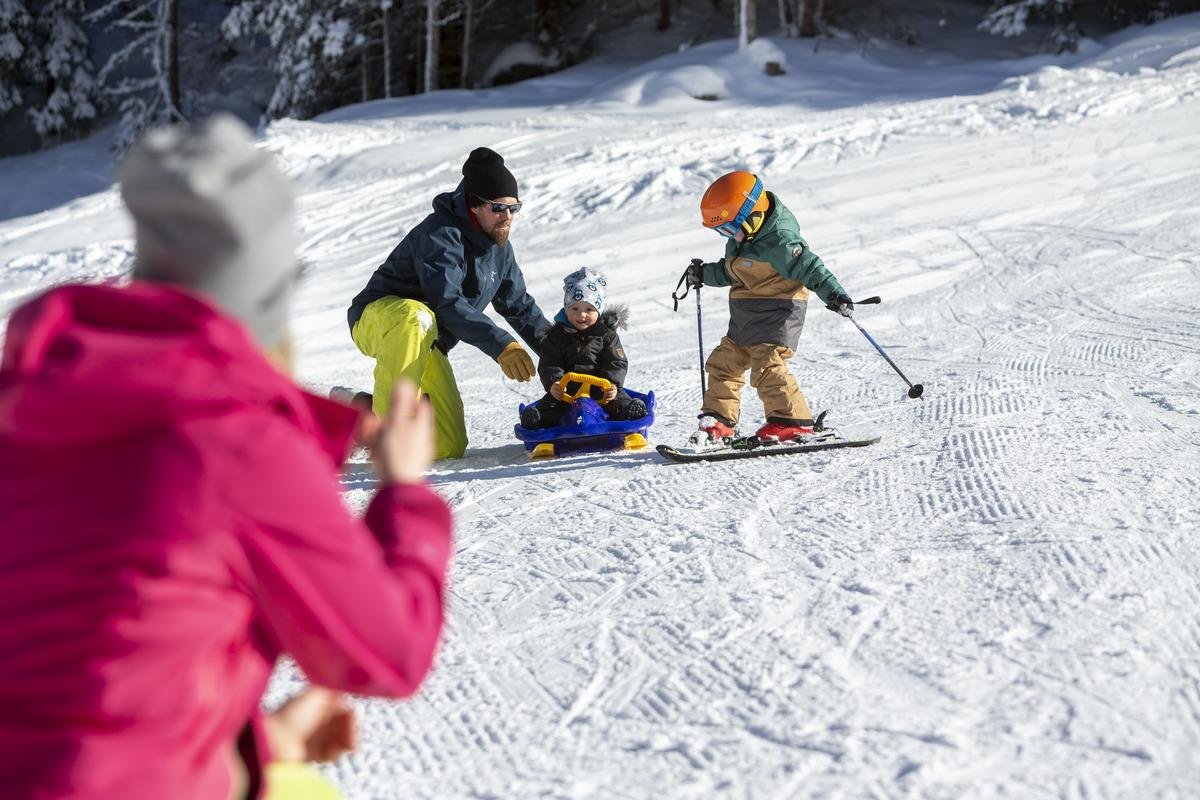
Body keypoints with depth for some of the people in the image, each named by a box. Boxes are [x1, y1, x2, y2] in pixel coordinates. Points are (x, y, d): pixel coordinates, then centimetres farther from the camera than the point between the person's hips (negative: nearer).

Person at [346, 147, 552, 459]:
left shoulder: (500, 248, 4)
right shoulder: (440, 235, -24)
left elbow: (520, 306, 13)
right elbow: (447, 303, -36)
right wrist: (499, 345, -43)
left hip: (427, 343, 8)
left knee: (450, 448, 3)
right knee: (416, 318, -45)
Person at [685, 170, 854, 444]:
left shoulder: (780, 240, -20)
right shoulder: (740, 241, 10)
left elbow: (809, 267, -24)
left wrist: (833, 293, -34)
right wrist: (704, 274, 23)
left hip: (777, 311, -10)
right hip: (745, 316, 10)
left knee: (768, 366, -19)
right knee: (723, 363, 11)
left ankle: (792, 421, -12)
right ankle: (719, 420, 21)